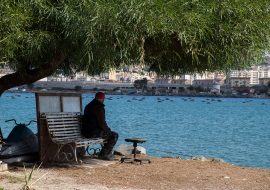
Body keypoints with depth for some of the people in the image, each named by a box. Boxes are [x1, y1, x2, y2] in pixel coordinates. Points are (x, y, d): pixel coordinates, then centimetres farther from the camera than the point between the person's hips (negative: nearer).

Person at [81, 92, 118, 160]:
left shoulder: (88, 106, 15)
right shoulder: (99, 107, -14)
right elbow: (102, 123, -17)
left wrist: (107, 129, 22)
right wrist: (108, 129, 4)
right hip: (94, 133, -10)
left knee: (108, 133, 26)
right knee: (114, 135, 1)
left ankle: (108, 153, 28)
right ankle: (104, 154, 3)